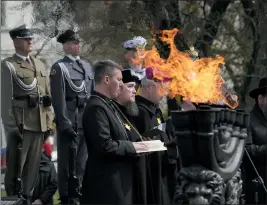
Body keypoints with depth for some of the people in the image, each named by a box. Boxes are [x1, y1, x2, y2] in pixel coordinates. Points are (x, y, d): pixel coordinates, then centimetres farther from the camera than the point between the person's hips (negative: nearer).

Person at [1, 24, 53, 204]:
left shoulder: (40, 65, 16)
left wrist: (49, 122, 12)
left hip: (39, 123, 6)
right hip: (20, 123, -6)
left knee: (33, 165, 9)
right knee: (15, 165, -2)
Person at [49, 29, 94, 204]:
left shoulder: (87, 66, 14)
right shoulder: (59, 68, -5)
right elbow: (59, 99, -11)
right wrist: (65, 124, -16)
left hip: (87, 121, 6)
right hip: (70, 122, -6)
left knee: (83, 161, 11)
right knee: (68, 162, -1)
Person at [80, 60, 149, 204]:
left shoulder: (108, 105, 16)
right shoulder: (96, 107, -17)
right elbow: (105, 146, -24)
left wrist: (133, 147, 6)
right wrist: (131, 147, -12)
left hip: (116, 178, 11)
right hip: (106, 183, -10)